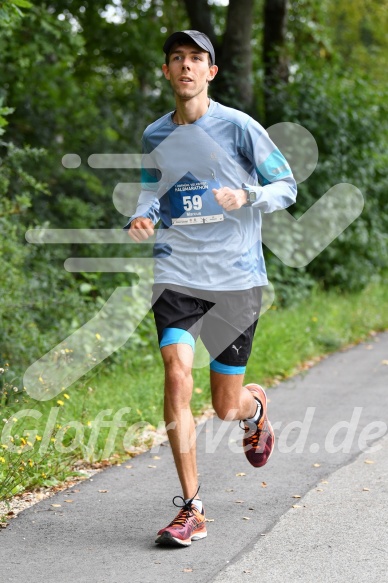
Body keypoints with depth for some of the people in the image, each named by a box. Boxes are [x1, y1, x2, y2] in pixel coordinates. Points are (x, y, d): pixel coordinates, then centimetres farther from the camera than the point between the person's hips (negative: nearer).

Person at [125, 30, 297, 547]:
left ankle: (255, 407, 45)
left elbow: (287, 187, 1)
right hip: (177, 275, 2)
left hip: (237, 277, -2)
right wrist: (143, 218, 1)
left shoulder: (238, 127, -3)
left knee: (227, 407, 4)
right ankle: (191, 509, -9)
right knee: (176, 376, -18)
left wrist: (247, 197, -20)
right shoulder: (155, 136, 7)